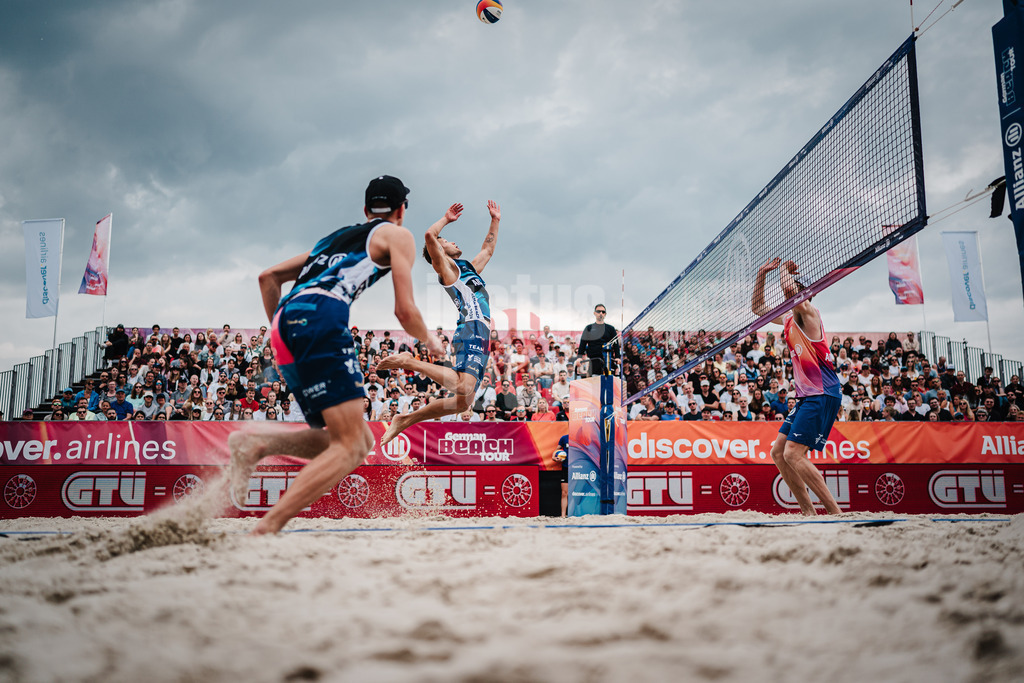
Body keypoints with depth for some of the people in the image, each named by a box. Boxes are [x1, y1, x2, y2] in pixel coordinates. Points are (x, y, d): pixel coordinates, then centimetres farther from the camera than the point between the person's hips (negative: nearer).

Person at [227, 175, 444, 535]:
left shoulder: (336, 236, 34)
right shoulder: (398, 235, 15)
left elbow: (269, 276, 30)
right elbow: (405, 312, 6)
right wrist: (429, 340, 26)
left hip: (285, 320, 8)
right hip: (321, 315, -8)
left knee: (361, 441, 10)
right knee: (349, 446, -9)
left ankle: (258, 439, -4)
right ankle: (266, 527, -22)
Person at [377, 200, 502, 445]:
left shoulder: (469, 268, 30)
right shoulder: (445, 268, 6)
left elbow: (488, 249, 45)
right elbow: (429, 236, -9)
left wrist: (495, 220, 42)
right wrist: (447, 218, 6)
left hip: (480, 337, 8)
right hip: (471, 330, -8)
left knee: (463, 402, 2)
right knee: (463, 386, -31)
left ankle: (405, 420, 8)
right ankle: (410, 362, -16)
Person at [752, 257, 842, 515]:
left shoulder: (809, 312, -8)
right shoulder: (788, 319, 16)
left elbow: (788, 286, -26)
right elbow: (757, 308, 28)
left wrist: (784, 268, -4)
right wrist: (762, 274, 18)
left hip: (822, 395, -10)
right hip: (806, 397, 10)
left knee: (793, 454, -16)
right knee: (778, 452, 7)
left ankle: (835, 512, -11)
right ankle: (809, 511, 11)